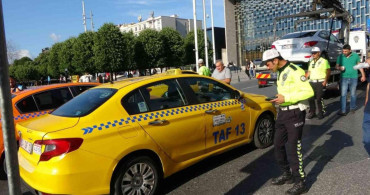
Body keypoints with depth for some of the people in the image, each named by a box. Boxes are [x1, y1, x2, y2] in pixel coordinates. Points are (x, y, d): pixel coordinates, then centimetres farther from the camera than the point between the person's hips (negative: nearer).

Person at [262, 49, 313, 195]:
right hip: (283, 112, 9)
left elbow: (308, 92, -22)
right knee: (278, 144, 14)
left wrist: (286, 98, -25)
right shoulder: (280, 72, 12)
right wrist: (279, 98, 7)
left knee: (293, 147, -3)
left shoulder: (295, 71, -16)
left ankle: (300, 183, 12)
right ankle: (287, 174, 31)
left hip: (295, 113, -9)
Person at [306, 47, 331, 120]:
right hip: (311, 82, 6)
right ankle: (312, 112, 17)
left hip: (320, 82, -6)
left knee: (319, 98, -6)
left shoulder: (324, 61, -1)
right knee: (310, 98, 4)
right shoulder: (311, 62, 18)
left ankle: (321, 113, 8)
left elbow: (328, 71, -7)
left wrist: (325, 80, -16)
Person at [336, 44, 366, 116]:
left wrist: (363, 75, 7)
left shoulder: (355, 55, 1)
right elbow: (336, 66, 7)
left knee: (353, 94, 12)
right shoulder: (340, 56, 0)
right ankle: (342, 111, -5)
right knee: (343, 94, -5)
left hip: (353, 78, 1)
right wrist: (339, 68, -18)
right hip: (344, 78, -1)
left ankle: (352, 108, 29)